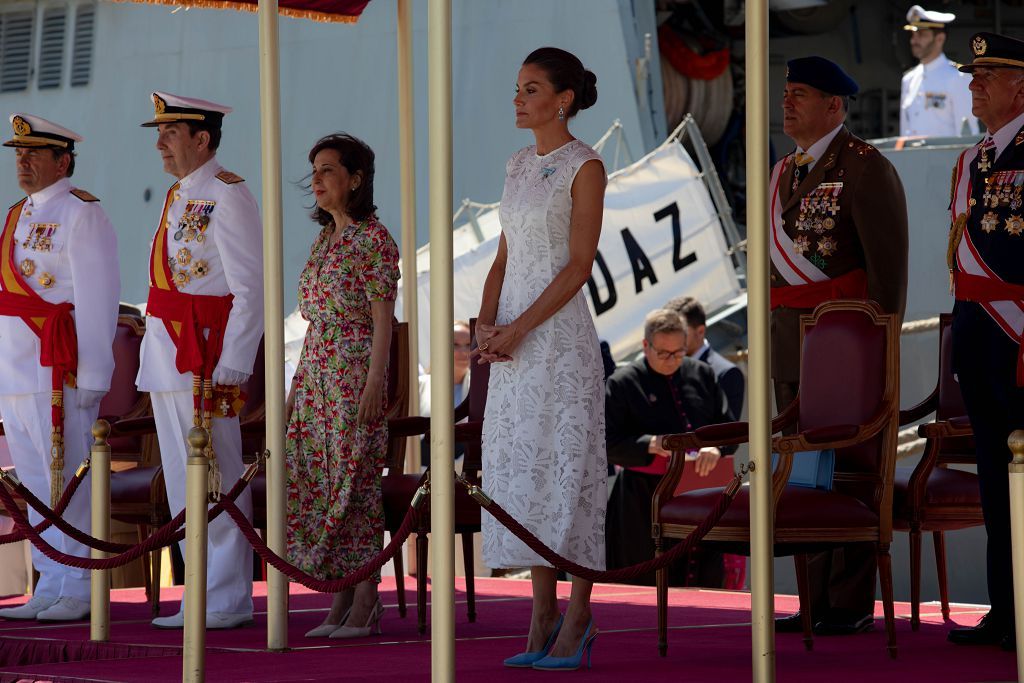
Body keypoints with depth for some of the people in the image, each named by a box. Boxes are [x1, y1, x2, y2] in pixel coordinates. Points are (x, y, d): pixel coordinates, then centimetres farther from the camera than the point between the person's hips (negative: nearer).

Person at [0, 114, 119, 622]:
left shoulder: (81, 214, -7)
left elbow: (98, 299, -12)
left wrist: (93, 376, -17)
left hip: (58, 370, -9)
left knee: (68, 481, -6)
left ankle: (78, 593, -3)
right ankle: (50, 588, 15)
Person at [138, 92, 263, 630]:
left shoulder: (227, 196, -10)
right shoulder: (178, 197, 17)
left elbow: (250, 290, -14)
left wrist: (230, 369, -19)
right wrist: (155, 352, 13)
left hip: (205, 356, -9)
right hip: (165, 353, 9)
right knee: (182, 483, 11)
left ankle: (226, 602, -1)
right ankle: (204, 594, 18)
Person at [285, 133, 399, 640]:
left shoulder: (373, 239, -8)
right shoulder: (325, 239, 16)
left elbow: (382, 319, -12)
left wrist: (374, 384, -19)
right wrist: (297, 384, 17)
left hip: (355, 371, -8)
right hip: (316, 371, 8)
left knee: (354, 481, -7)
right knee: (317, 479, 5)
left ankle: (366, 603, -2)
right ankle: (339, 601, 9)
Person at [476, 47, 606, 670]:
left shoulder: (585, 168, -8)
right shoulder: (520, 165, 13)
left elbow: (578, 267, -14)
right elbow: (505, 257, 14)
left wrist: (518, 329, -17)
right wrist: (486, 324, -2)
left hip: (560, 333, -7)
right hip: (513, 337, 7)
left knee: (569, 466, -4)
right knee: (522, 468, 6)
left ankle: (579, 618, 1)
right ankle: (543, 613, 11)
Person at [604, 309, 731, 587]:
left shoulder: (702, 374, 12)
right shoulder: (622, 384, 0)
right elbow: (609, 444, -5)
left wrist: (716, 446, -12)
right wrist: (650, 444, -21)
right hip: (645, 502, -3)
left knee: (707, 579, 0)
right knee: (650, 585, -3)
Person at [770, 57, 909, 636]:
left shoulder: (864, 168, -8)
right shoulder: (785, 171, 17)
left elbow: (889, 264, -11)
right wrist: (773, 338, 16)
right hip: (790, 344, 8)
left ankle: (853, 605, -2)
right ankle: (817, 600, 13)